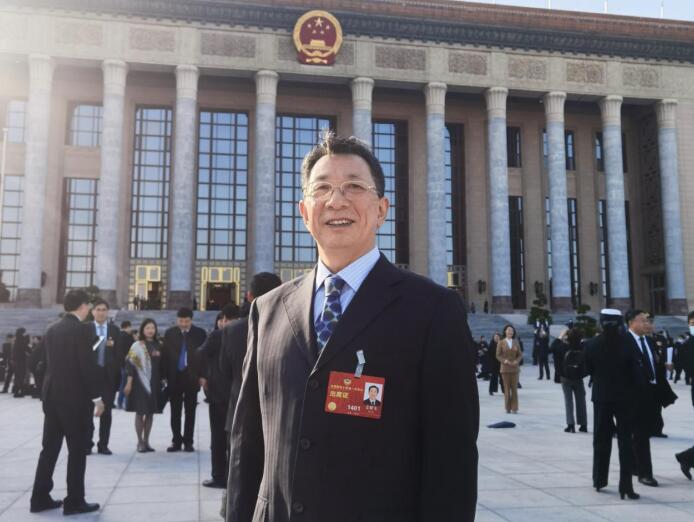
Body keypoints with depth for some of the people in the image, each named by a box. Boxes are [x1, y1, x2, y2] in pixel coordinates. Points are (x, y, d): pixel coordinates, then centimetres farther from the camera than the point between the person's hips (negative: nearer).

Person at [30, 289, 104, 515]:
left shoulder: (51, 329, 9)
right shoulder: (81, 329, -14)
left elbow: (50, 362, 14)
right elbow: (88, 365, -16)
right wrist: (97, 397, -11)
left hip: (51, 395, 8)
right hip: (76, 397, -7)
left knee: (49, 448, 13)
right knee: (77, 450, 1)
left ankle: (40, 498, 19)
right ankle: (74, 501, 6)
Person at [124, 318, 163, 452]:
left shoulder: (159, 345, 8)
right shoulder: (137, 346, -3)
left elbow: (162, 364, 11)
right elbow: (130, 365, -7)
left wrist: (163, 380, 1)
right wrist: (129, 383, -12)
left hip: (154, 383, 4)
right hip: (140, 382, -4)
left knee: (150, 413, 6)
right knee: (140, 412, 0)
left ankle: (146, 441, 15)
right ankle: (140, 442, 7)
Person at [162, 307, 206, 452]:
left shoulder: (199, 333, -2)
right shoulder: (170, 333, 3)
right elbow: (165, 355, 4)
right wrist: (165, 375, -3)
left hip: (192, 376, -1)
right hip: (174, 376, 1)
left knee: (190, 411, 5)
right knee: (175, 411, 5)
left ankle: (188, 442, 13)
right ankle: (176, 441, 13)